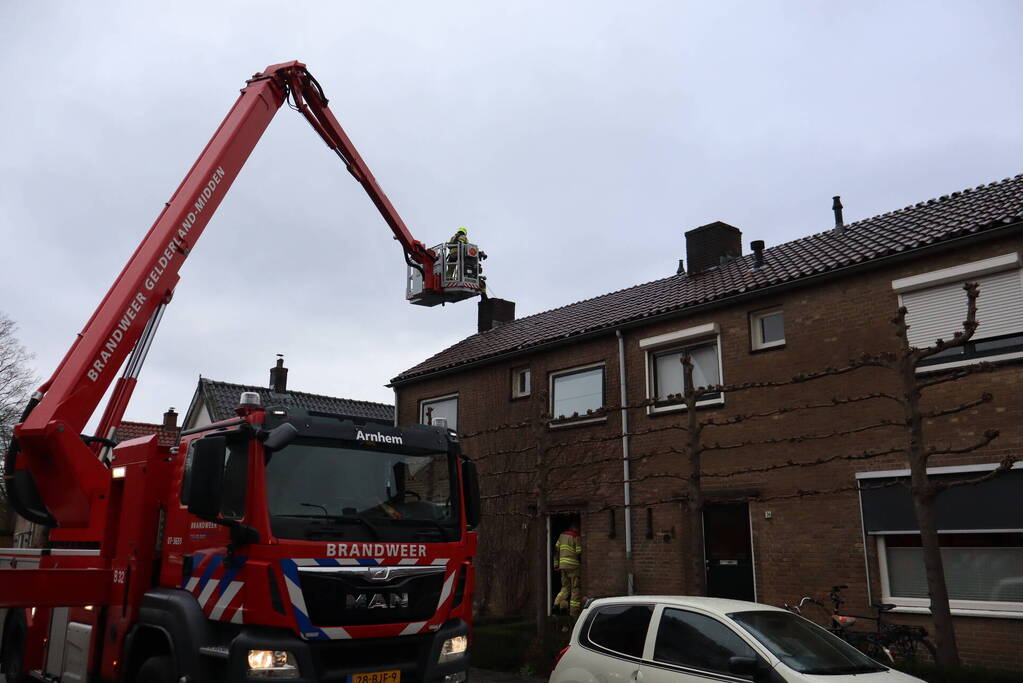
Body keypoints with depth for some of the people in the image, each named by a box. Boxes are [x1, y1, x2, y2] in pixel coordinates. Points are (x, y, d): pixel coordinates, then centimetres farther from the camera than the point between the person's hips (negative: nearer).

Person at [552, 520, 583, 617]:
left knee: (565, 586, 17)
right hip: (573, 565, -6)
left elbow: (556, 550, 11)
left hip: (562, 564, 6)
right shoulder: (576, 537, -10)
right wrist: (582, 564, 3)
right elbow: (579, 553, -12)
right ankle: (574, 611, 2)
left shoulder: (562, 535, 11)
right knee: (576, 588, 2)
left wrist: (556, 564, 14)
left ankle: (558, 601, -4)